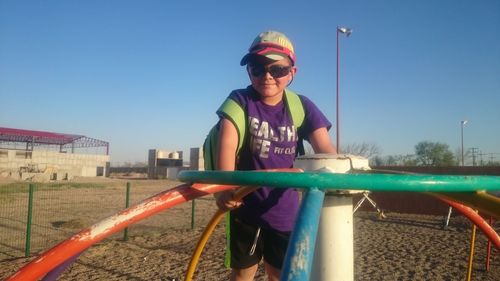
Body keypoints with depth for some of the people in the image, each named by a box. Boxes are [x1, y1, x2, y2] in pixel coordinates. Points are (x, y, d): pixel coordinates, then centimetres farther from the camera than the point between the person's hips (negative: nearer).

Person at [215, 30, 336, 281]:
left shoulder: (301, 107, -3)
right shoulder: (240, 101, -9)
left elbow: (325, 149, -13)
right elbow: (227, 143, -24)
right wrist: (225, 186, -40)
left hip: (285, 210, 2)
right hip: (247, 207, -2)